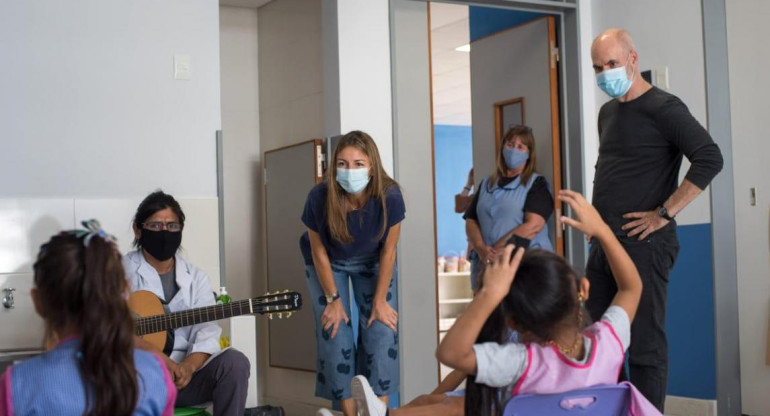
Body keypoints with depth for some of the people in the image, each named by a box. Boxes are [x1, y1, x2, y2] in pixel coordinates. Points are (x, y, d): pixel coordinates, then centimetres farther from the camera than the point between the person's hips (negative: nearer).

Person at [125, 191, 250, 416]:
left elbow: (208, 332, -1)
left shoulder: (195, 278, 12)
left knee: (234, 362, -24)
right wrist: (157, 356, -26)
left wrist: (189, 365, -23)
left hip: (185, 373, 4)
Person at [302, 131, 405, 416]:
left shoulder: (389, 196, -33)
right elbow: (319, 253, -17)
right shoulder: (319, 198, -33)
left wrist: (380, 301, -12)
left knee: (382, 331, -8)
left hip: (373, 263, 1)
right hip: (329, 264, -1)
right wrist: (333, 299, -11)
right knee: (335, 334, -8)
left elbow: (388, 251, -18)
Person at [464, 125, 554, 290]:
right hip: (486, 263, 4)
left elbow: (533, 225, -11)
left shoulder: (536, 184, 3)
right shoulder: (486, 184, 19)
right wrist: (481, 249, -8)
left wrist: (497, 250, -14)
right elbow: (471, 221, 12)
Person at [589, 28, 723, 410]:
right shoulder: (608, 113, 16)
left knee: (644, 345, -4)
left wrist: (664, 214, -20)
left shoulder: (662, 108, -9)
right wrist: (598, 215, 15)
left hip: (643, 244, -8)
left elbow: (709, 159, -20)